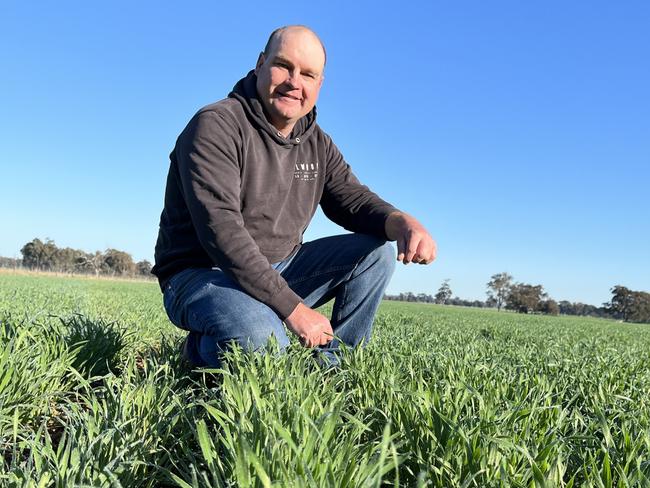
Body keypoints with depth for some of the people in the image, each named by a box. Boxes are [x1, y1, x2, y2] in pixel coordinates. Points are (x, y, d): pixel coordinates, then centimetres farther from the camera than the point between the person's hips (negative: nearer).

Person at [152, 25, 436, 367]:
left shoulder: (316, 143, 8)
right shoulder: (216, 125, -17)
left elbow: (352, 198, 3)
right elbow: (222, 232, -27)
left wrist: (401, 222, -22)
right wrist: (293, 308, -29)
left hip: (280, 269, 7)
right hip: (203, 273, -6)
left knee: (375, 252, -6)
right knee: (260, 336, -37)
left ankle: (333, 365, -2)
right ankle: (201, 349, -3)